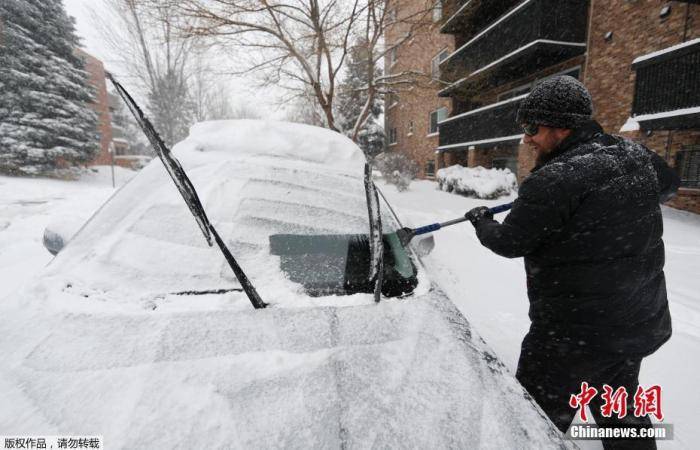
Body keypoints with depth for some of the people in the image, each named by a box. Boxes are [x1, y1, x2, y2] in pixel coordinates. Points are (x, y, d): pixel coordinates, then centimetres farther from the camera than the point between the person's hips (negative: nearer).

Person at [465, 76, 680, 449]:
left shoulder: (553, 180, -24)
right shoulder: (636, 153, 1)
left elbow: (509, 242, -14)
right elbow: (668, 186, 22)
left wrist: (481, 220, 4)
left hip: (573, 334, -8)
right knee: (621, 415, 28)